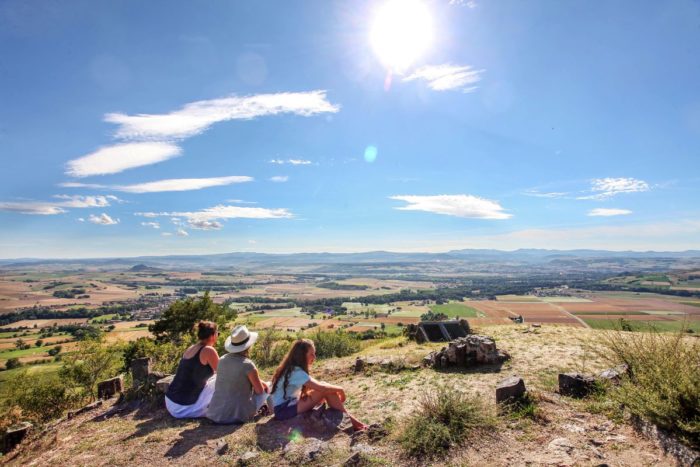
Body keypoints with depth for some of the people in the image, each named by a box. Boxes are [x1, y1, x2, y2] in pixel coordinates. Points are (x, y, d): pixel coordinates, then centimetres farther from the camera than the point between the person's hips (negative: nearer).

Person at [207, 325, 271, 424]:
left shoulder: (222, 360, 1)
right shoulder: (247, 365, -18)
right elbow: (260, 390, -6)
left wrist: (259, 381, 18)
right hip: (238, 415, -6)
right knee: (266, 387, 14)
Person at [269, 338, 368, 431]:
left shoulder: (292, 368, 5)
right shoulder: (296, 372, -23)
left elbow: (314, 387, 11)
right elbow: (321, 387, -28)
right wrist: (340, 390, -11)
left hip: (290, 404, 9)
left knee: (328, 389, -6)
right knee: (324, 390, -21)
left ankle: (348, 418, -5)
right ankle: (349, 419, -11)